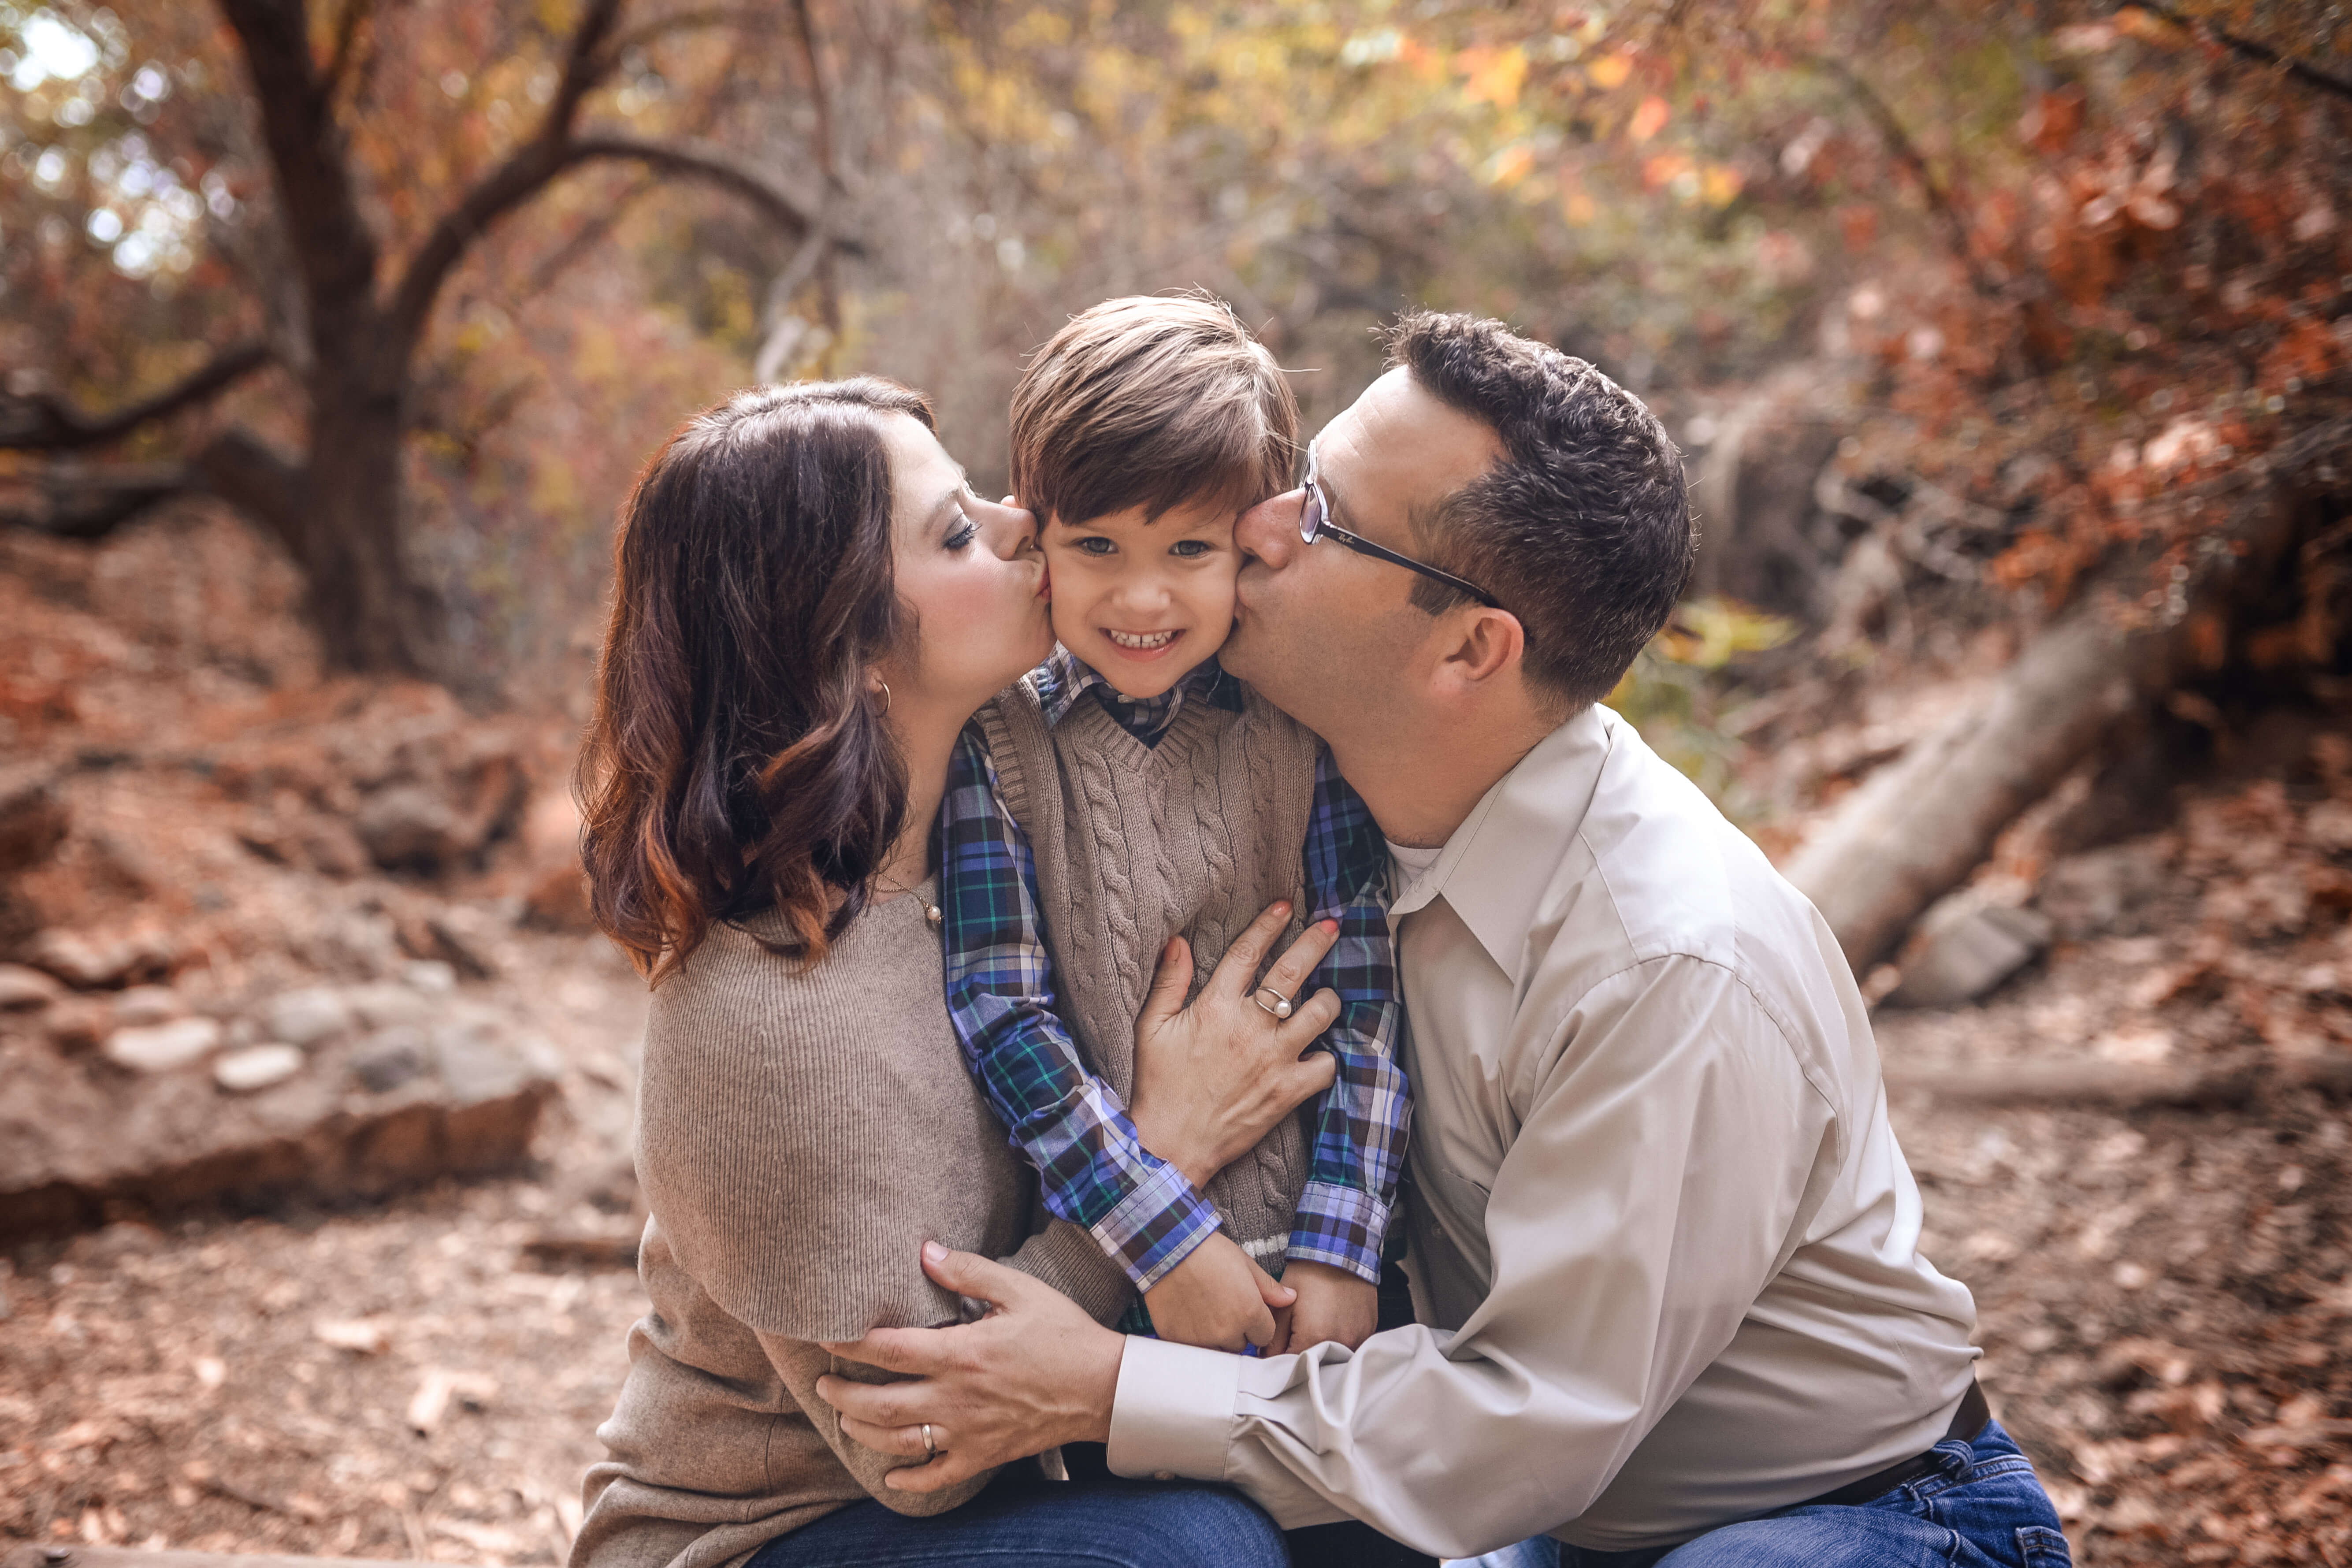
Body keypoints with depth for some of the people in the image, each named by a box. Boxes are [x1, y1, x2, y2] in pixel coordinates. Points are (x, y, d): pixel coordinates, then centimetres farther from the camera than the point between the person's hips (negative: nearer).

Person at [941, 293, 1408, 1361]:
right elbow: (1000, 1013, -11)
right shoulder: (994, 739, -6)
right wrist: (1166, 1238, -16)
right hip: (1091, 1264, -1)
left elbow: (1363, 994, -3)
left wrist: (1340, 1253, -10)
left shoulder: (1304, 729, -3)